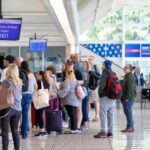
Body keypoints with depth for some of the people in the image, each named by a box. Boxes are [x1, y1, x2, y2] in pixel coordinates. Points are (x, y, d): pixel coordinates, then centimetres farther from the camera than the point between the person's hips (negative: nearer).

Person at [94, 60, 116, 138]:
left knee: (103, 114, -6)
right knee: (111, 115, 10)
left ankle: (103, 131, -10)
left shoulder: (104, 74, -11)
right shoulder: (113, 74, 13)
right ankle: (110, 131, 13)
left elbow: (102, 85, -18)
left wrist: (100, 93, -2)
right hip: (113, 97, 8)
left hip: (106, 96, -8)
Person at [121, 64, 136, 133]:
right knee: (128, 112, 13)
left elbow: (130, 89, -22)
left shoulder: (130, 77, -16)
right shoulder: (127, 76, 18)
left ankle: (129, 127, -2)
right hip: (125, 98, 11)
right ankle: (131, 127, 19)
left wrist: (127, 98, -21)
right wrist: (124, 97, 21)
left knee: (128, 112, -7)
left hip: (128, 98, -11)